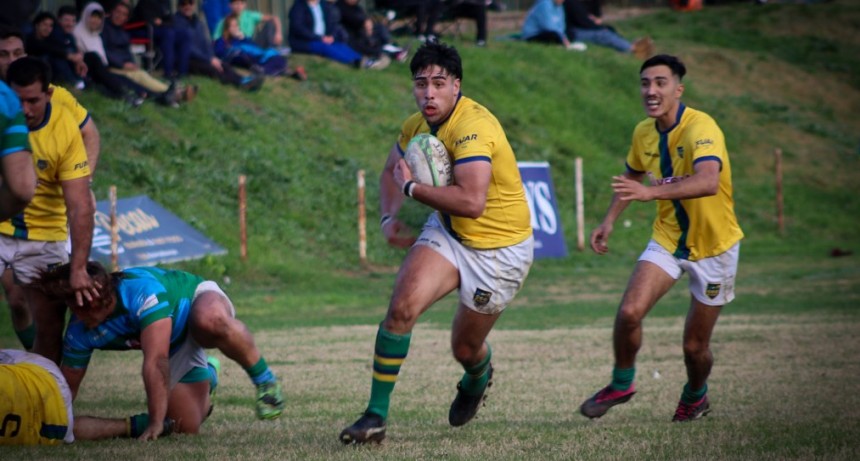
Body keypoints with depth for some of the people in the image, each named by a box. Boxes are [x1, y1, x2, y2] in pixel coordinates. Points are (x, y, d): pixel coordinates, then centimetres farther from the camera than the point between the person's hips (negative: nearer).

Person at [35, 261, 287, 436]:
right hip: (177, 347, 7)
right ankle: (206, 375, 32)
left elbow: (155, 361, -48)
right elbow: (67, 388, -8)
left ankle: (264, 378, -19)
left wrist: (156, 423, -52)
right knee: (188, 428, -3)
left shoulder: (142, 291, -41)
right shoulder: (80, 331, -20)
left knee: (210, 322, -45)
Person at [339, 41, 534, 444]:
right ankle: (376, 416, -13)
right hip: (448, 233, 6)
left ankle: (479, 375, 50)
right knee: (402, 306, -19)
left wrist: (413, 188, -28)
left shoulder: (473, 127, -29)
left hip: (500, 250, -6)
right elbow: (392, 170, 17)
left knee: (465, 349, 9)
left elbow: (472, 201, -40)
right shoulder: (416, 125, -4)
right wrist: (391, 217, -3)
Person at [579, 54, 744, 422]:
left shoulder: (701, 128, -26)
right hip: (667, 238, 5)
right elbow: (632, 175, 19)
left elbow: (708, 181, -45)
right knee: (629, 312, -18)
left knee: (694, 346, 3)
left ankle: (695, 397, 35)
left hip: (713, 245, -5)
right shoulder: (644, 133, -3)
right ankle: (621, 383, 7)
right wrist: (609, 220, 9)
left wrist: (651, 192, -56)